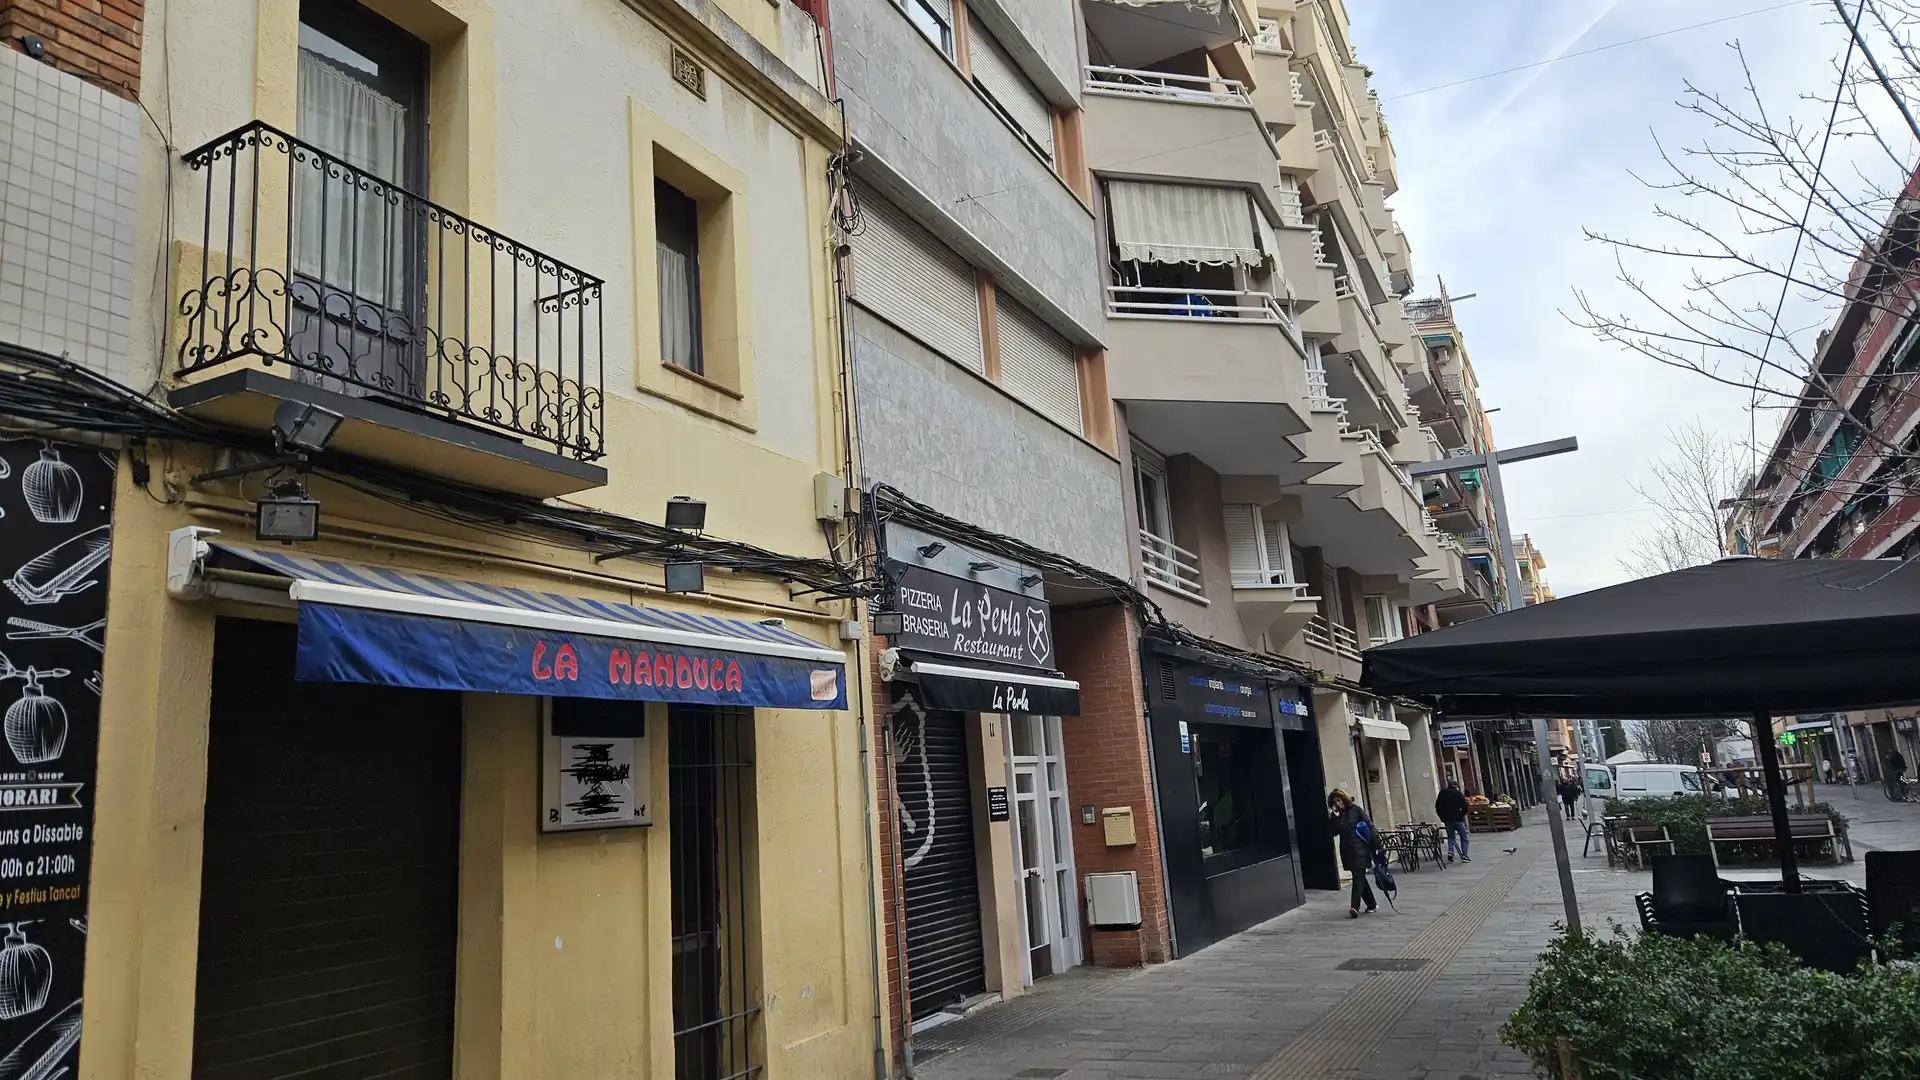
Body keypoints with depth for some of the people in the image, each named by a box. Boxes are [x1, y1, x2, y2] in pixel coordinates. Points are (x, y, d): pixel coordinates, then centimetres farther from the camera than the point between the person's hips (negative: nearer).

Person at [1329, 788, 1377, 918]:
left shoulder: (1356, 810, -4)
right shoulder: (1337, 815, 8)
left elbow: (1370, 826, -4)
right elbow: (1334, 832, -1)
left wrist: (1374, 846, -9)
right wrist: (1335, 817, -10)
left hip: (1360, 849, -5)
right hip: (1347, 851, 6)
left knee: (1358, 877, -11)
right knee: (1359, 877, 13)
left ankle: (1355, 907, -19)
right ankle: (1372, 903, 26)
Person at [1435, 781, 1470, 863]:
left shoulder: (1442, 793, 8)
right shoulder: (1457, 793, -5)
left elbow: (1437, 807, 9)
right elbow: (1465, 807, -11)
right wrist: (1462, 814, 6)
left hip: (1447, 819, 4)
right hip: (1457, 819, -4)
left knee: (1450, 837, 16)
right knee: (1463, 837, 7)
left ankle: (1450, 852, -5)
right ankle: (1464, 855, 1)